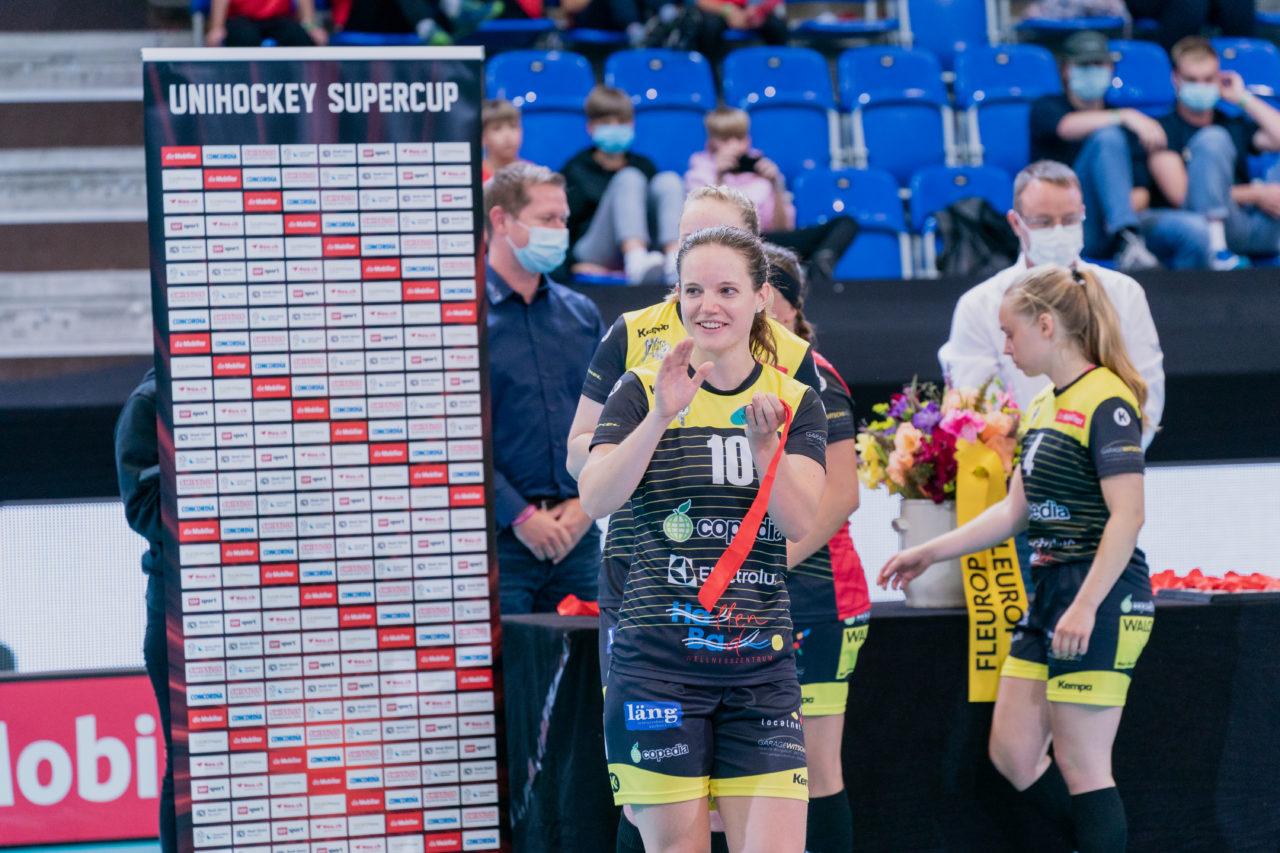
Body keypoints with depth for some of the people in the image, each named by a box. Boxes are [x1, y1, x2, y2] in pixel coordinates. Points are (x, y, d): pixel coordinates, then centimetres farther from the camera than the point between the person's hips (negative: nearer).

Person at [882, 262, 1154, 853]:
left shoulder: (1105, 402, -14)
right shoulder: (1045, 406, 15)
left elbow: (1127, 515, -20)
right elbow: (1015, 511, 24)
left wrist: (1086, 605, -26)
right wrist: (929, 553, 25)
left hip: (1102, 604, -10)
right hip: (1050, 594, 10)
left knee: (1081, 766, -6)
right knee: (1012, 753, 10)